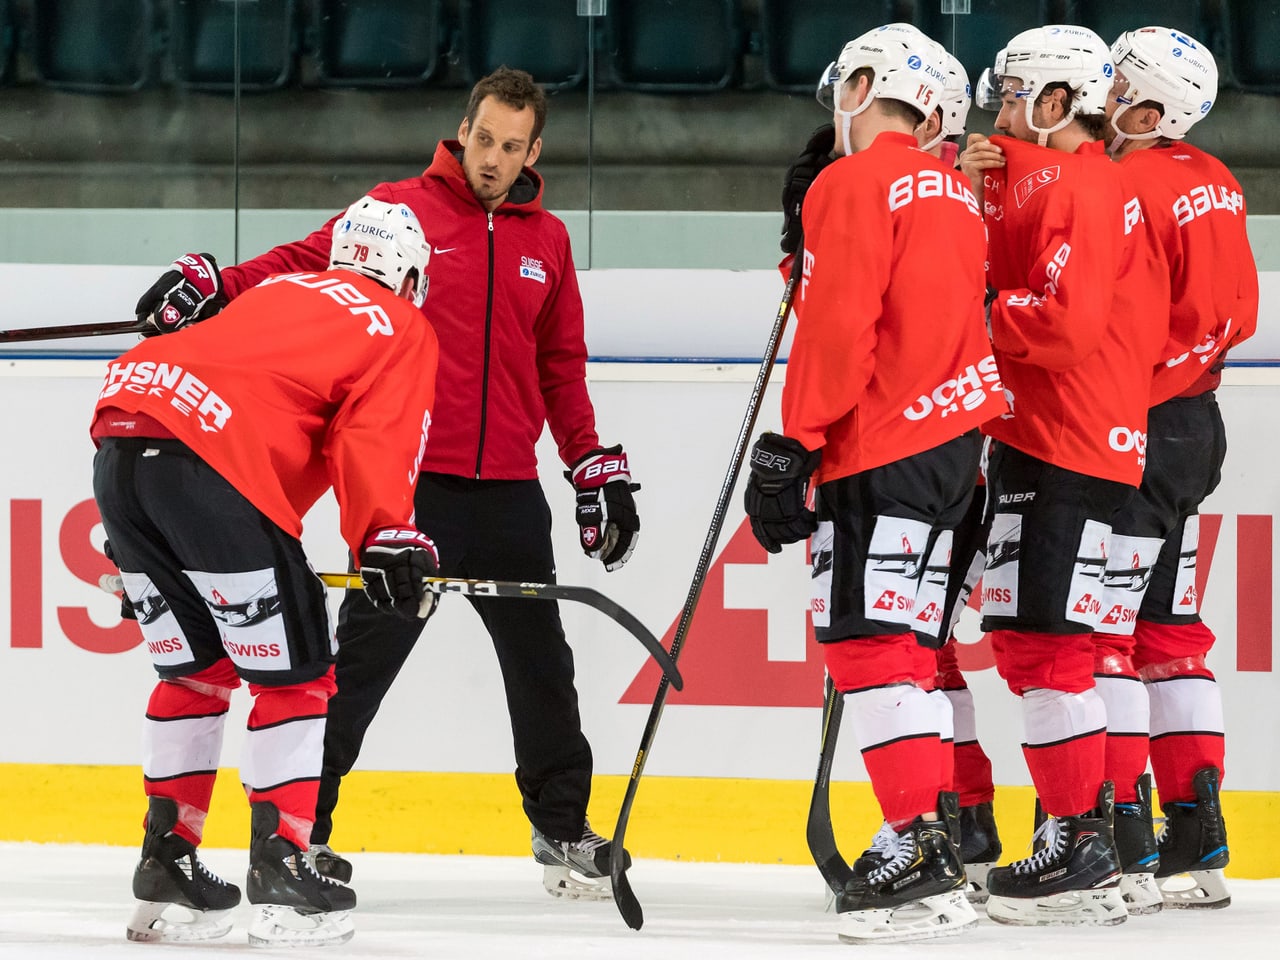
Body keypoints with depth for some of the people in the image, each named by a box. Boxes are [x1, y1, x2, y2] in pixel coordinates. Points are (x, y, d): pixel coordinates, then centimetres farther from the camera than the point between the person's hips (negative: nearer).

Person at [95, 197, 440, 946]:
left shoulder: (279, 292, 33)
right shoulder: (404, 330, 13)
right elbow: (376, 439, -3)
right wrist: (388, 543, -7)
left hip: (119, 445, 7)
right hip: (210, 468, -7)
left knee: (197, 668, 20)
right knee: (294, 674, 5)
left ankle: (166, 865, 20)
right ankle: (280, 872, 1)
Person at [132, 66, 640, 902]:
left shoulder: (547, 241, 12)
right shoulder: (400, 209, 0)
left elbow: (561, 369, 18)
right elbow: (305, 263, -7)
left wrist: (598, 469, 17)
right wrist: (213, 286, -22)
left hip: (508, 490, 4)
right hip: (412, 482, -4)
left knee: (541, 664, 10)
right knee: (364, 655, -6)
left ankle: (564, 830, 24)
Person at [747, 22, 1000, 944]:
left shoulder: (855, 185, -10)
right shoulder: (954, 192, 18)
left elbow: (837, 328, -16)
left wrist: (791, 448, -14)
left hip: (881, 450, -9)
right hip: (952, 441, 9)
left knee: (865, 638, -11)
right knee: (895, 640, 15)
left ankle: (923, 849, -20)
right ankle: (931, 837, 16)